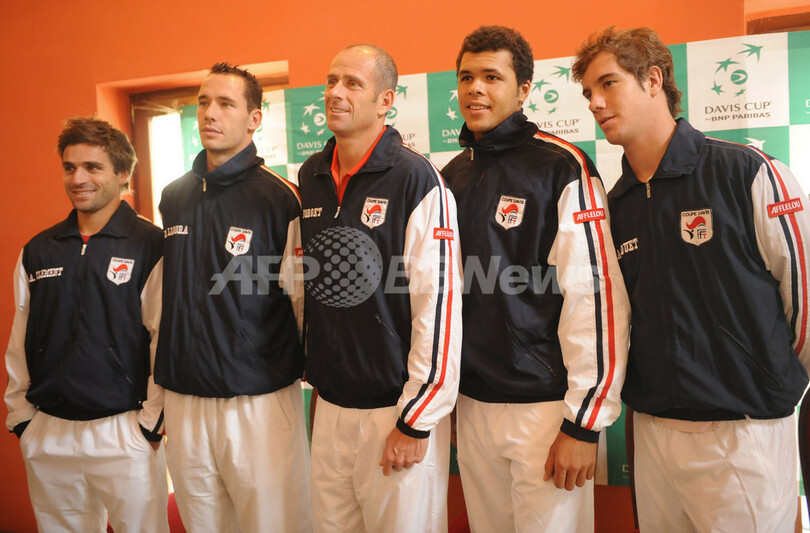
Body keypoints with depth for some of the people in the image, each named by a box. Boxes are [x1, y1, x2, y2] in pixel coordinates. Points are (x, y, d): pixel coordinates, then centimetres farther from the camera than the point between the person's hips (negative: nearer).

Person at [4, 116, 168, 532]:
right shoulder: (37, 251, 8)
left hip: (124, 434, -4)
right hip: (46, 436, 5)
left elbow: (166, 339, -9)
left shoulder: (151, 246, -8)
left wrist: (151, 421, -10)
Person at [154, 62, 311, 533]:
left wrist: (316, 373, -5)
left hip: (261, 400, -5)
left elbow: (304, 299, -7)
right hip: (184, 400, 6)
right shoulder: (173, 198, 9)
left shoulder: (278, 196, -9)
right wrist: (162, 380, 18)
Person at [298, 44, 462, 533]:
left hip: (397, 409, -5)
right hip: (329, 406, 6)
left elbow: (440, 304, -16)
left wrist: (416, 421, -14)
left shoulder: (415, 178, -13)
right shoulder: (309, 178, 7)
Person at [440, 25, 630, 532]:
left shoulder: (562, 167, -10)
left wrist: (584, 423, -15)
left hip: (546, 407, -5)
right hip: (471, 405, 6)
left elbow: (596, 298, -15)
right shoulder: (451, 176, 9)